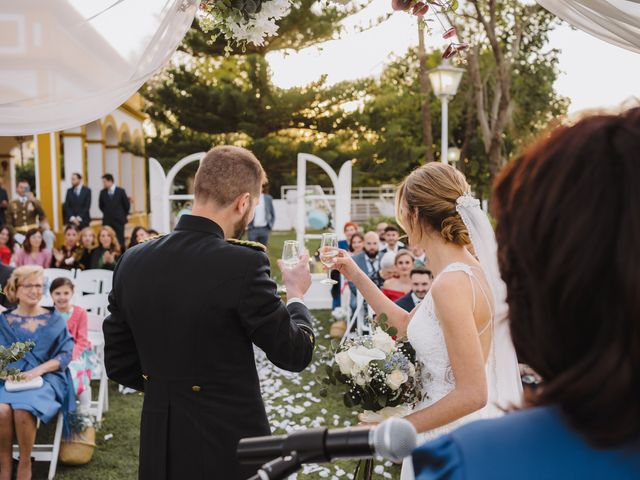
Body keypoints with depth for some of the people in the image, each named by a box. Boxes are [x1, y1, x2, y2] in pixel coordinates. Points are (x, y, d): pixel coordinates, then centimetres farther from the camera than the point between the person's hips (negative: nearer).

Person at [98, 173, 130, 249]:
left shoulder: (121, 191, -4)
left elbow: (127, 205, 3)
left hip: (119, 220, -2)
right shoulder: (103, 192, 3)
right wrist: (107, 213, 14)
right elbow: (100, 205, 16)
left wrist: (123, 215, 8)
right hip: (107, 221, 2)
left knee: (120, 240, -1)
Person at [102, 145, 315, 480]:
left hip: (160, 445, 5)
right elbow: (295, 353, -11)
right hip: (228, 446, -4)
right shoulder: (243, 264, -21)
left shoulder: (132, 261, -3)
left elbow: (118, 364, 4)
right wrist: (296, 295, 6)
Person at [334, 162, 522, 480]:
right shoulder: (465, 269, 3)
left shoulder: (451, 284, -24)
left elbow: (472, 393, -25)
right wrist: (355, 275, 15)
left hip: (450, 437, -8)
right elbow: (407, 324, 15)